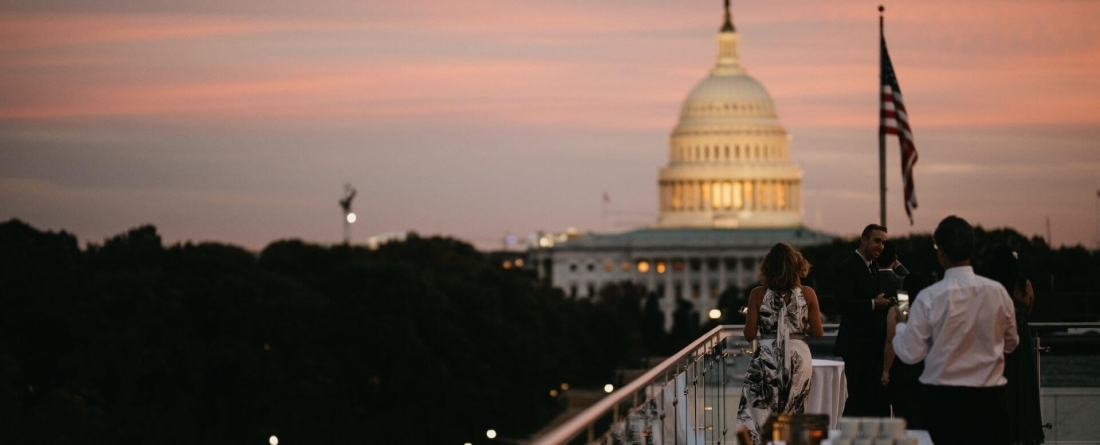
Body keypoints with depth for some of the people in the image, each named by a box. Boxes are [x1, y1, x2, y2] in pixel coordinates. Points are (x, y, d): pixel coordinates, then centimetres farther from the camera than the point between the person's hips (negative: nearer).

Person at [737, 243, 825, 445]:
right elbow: (817, 333, 0)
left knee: (757, 420, 2)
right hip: (798, 359, 2)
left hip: (767, 360, -2)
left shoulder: (758, 294, -5)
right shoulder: (807, 294, -2)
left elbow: (749, 334, -4)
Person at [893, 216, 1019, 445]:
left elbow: (910, 353, -6)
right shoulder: (997, 292, -3)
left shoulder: (929, 297, -12)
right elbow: (1011, 342, 11)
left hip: (943, 399, -1)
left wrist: (900, 327, 13)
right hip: (989, 397, 1)